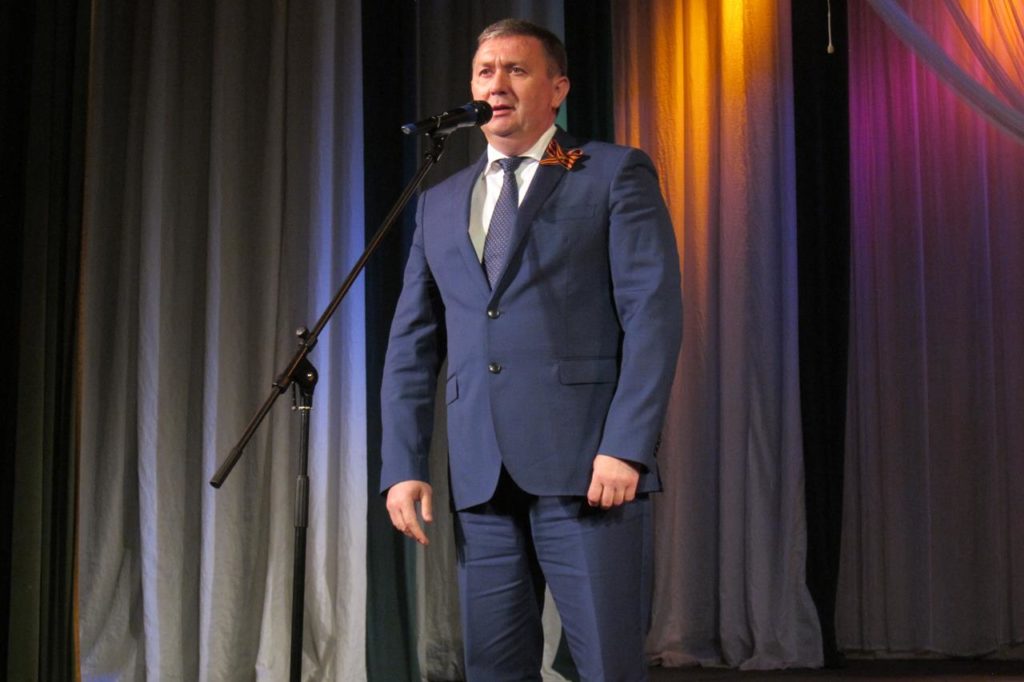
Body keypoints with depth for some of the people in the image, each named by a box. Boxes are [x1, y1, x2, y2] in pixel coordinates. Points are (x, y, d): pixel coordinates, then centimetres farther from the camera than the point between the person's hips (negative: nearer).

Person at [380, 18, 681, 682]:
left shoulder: (616, 174, 5)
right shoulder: (440, 203, 20)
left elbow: (654, 312, -5)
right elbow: (411, 344, 17)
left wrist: (626, 447, -14)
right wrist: (403, 465, 6)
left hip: (588, 464, -5)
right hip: (482, 478, 5)